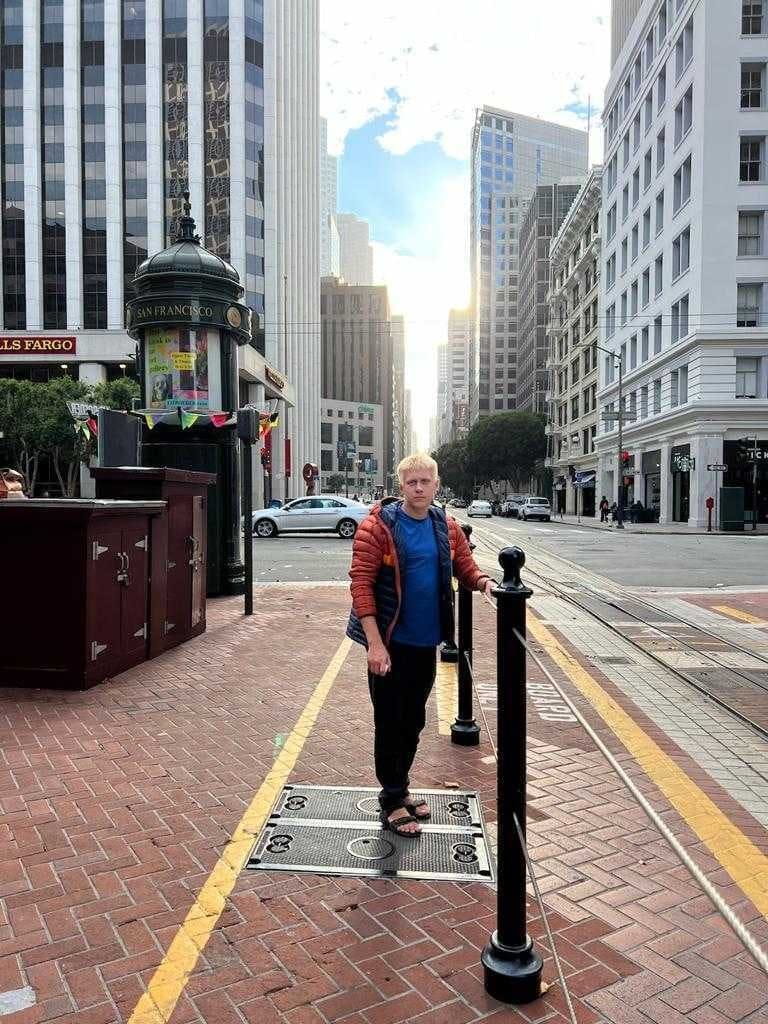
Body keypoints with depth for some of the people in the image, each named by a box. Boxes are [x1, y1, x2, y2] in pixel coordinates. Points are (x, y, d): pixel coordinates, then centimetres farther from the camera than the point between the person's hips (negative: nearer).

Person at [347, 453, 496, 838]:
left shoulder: (447, 528, 4)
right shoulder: (378, 526, -13)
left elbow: (466, 568, 11)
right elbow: (361, 584, -16)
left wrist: (484, 582, -13)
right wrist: (375, 643, -21)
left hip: (425, 641, 6)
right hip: (390, 643, -5)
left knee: (413, 721, 18)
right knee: (389, 723, 6)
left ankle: (399, 789, 36)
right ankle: (392, 803, 21)